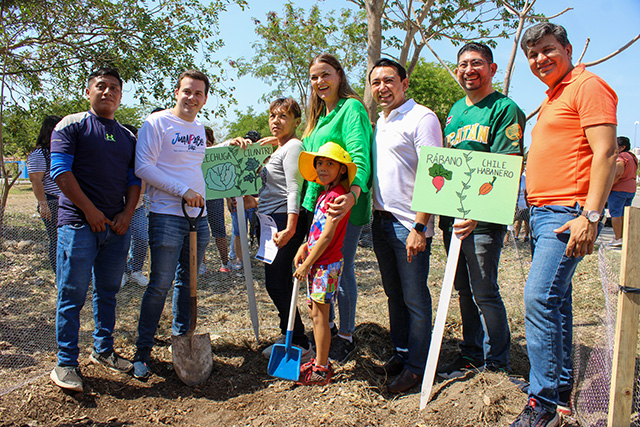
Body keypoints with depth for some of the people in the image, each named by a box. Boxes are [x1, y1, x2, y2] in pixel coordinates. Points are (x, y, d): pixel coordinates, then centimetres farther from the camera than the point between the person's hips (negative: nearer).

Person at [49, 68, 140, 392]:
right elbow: (61, 171, -8)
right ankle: (66, 363, 6)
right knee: (72, 295, -3)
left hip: (117, 227, 5)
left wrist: (127, 213, -2)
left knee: (108, 292, 13)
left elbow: (134, 180, 15)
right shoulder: (72, 126, 1)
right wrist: (90, 210, -14)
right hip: (78, 224, -5)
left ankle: (103, 350, 26)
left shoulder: (127, 137, 17)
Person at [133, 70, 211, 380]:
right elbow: (143, 167, -14)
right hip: (167, 216, -7)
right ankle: (142, 351, 7)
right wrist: (183, 191, -16)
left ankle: (181, 338, 28)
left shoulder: (199, 128, 16)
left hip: (198, 216, 7)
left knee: (188, 281, 13)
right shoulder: (156, 123, -7)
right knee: (160, 284, -6)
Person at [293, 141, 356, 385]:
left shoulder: (337, 196, -17)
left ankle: (321, 370, 10)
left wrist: (306, 265, -16)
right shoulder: (325, 193, 12)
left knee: (319, 315, -1)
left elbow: (327, 236, -21)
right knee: (314, 311, 16)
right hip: (316, 262, 9)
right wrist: (305, 246, 2)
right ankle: (320, 361, 29)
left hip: (326, 264, -9)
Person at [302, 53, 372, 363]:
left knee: (342, 269, -1)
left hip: (344, 204, -8)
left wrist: (353, 193, -38)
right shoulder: (319, 115, 20)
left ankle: (346, 337, 15)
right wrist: (310, 198, 23)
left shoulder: (351, 108, -7)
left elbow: (359, 156, -22)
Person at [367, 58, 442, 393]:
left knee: (415, 298, 2)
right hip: (381, 221, 8)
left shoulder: (421, 118, -9)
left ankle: (416, 366, 14)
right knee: (394, 294, 16)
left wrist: (419, 227, -20)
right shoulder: (379, 123, 16)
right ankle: (400, 355, 29)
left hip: (409, 226, -8)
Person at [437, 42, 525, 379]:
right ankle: (470, 354, 28)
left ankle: (496, 364, 15)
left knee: (484, 292, -1)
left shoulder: (505, 109, -7)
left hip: (484, 219, -7)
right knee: (464, 290, 14)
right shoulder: (455, 111, 16)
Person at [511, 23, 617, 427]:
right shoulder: (552, 98, 24)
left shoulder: (589, 86, -5)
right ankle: (561, 390, 23)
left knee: (540, 298, -15)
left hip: (568, 212, -10)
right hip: (542, 212, 10)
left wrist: (590, 216, -22)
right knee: (556, 300, 12)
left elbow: (605, 153, -15)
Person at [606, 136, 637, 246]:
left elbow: (618, 173, -25)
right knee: (623, 214, 12)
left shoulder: (621, 157, -13)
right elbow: (633, 176, 19)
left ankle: (618, 239, -7)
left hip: (618, 189, -9)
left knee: (615, 214, -6)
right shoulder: (633, 157, 16)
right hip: (631, 189, 9)